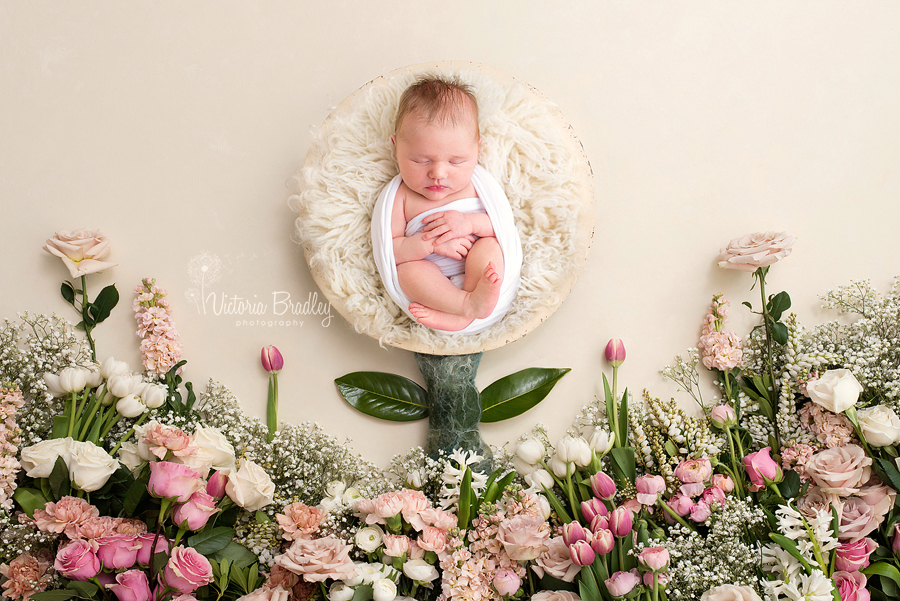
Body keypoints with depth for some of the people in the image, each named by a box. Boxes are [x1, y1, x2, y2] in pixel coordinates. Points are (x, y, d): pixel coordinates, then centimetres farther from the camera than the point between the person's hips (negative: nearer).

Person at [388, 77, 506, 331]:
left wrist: (470, 222, -20)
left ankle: (458, 317, -36)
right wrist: (430, 243, -22)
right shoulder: (401, 197, 0)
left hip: (481, 273, 1)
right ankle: (468, 305, -40)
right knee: (407, 268, -27)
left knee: (488, 244, -26)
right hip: (433, 283, 0)